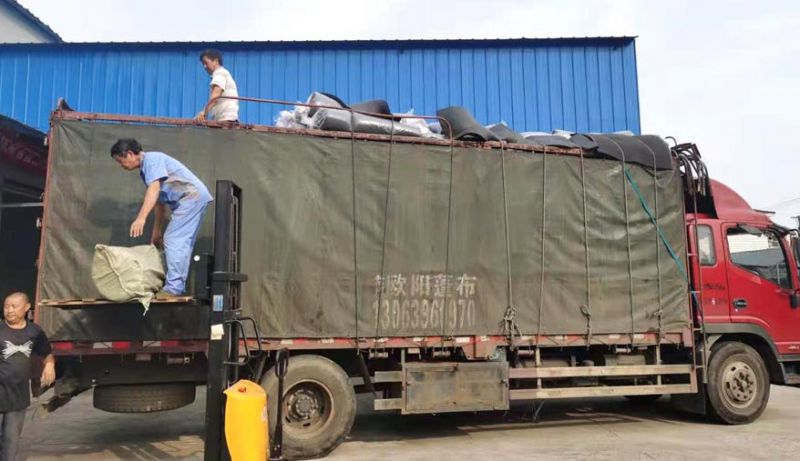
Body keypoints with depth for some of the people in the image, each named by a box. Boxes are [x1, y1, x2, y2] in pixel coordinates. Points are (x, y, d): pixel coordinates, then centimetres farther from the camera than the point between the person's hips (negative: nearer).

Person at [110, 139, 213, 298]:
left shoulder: (151, 159, -8)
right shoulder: (145, 169, 22)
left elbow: (154, 189, -23)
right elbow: (160, 201, 24)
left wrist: (141, 218, -32)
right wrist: (157, 232, 24)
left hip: (192, 197, -10)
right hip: (192, 199, 10)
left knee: (174, 241, -13)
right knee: (182, 243, 9)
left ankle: (173, 288, -13)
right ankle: (178, 287, 11)